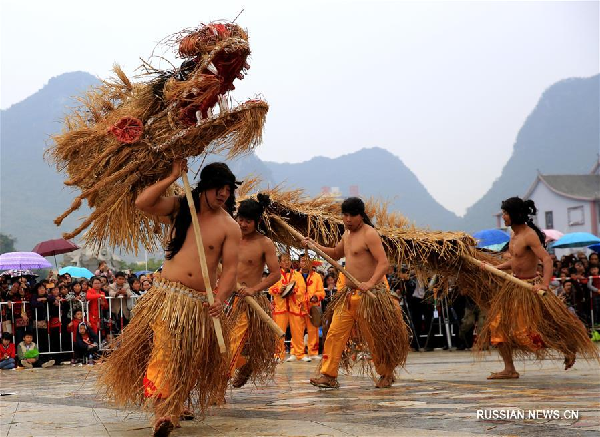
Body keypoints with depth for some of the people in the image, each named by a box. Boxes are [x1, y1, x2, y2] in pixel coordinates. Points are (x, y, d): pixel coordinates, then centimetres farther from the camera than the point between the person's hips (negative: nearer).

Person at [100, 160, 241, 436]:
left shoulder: (229, 227, -1)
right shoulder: (179, 208, 6)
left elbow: (230, 268, -6)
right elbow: (142, 203, -5)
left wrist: (220, 301, -21)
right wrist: (172, 177, -8)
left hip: (201, 303, 0)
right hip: (167, 295, 0)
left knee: (189, 359, 2)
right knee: (163, 349, -11)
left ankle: (176, 406, 13)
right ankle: (163, 411, -10)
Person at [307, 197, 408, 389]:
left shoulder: (369, 234, -13)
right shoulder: (347, 234, 14)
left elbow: (383, 262, -23)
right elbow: (336, 254, 33)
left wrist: (370, 283, -37)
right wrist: (315, 246, 19)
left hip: (368, 295, -8)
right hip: (348, 294, 8)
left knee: (375, 337, 3)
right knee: (335, 333, -1)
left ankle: (387, 375, 21)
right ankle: (329, 376, 0)